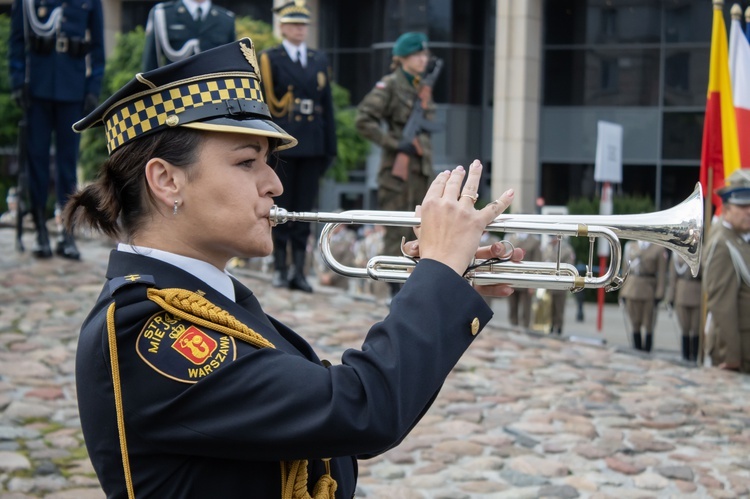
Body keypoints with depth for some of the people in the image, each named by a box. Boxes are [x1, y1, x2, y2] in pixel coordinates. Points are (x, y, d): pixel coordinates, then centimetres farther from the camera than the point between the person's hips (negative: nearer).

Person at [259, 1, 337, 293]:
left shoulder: (320, 61, 14)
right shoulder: (269, 59, 2)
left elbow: (327, 106, 14)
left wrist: (330, 147, 9)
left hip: (312, 146, 3)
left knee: (304, 208, 4)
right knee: (281, 207, 2)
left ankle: (299, 271, 7)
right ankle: (280, 268, 11)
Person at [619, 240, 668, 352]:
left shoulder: (659, 249, 1)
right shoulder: (630, 246, 12)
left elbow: (662, 274, -2)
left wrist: (659, 295, -8)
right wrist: (623, 292, 9)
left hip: (649, 291, -3)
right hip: (632, 291, 3)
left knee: (649, 325, 0)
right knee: (635, 325, 5)